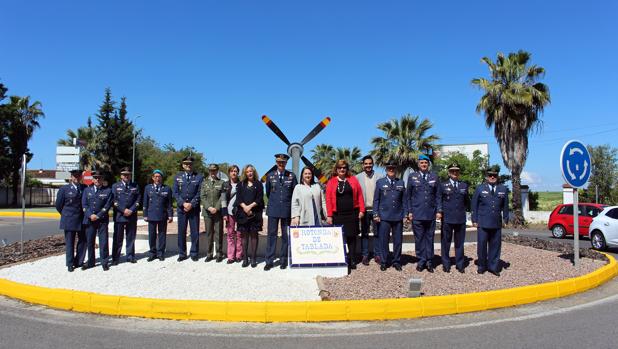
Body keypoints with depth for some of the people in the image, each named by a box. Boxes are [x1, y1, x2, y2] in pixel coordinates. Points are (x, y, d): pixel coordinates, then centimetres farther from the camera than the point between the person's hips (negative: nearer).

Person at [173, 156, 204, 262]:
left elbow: (199, 193, -3)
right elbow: (175, 192, 3)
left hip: (194, 209, -1)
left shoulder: (199, 177, 3)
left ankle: (194, 253, 12)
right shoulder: (178, 176, 9)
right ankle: (182, 254, 14)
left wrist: (191, 204, -13)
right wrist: (183, 203, -10)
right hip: (181, 208, 2)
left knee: (195, 232, 1)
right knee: (181, 232, 5)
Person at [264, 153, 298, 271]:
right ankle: (269, 261, 4)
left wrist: (288, 203, 10)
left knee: (286, 236, 5)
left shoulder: (292, 176, 2)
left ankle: (283, 260, 15)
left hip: (287, 210, 0)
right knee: (271, 235, -1)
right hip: (273, 210, 0)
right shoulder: (270, 175, 4)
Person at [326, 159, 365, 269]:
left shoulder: (353, 180, 7)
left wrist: (361, 210, -3)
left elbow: (359, 195, 4)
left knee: (352, 237, 6)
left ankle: (352, 260, 13)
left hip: (352, 214, 1)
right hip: (338, 215, -1)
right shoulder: (331, 182, 4)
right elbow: (328, 199, -1)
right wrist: (329, 215, -7)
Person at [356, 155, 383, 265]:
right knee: (364, 233, 7)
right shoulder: (358, 177, 2)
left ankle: (378, 255, 14)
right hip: (364, 210, 0)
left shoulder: (379, 177, 1)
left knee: (377, 233, 5)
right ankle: (365, 255, 14)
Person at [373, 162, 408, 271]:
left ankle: (396, 262, 18)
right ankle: (383, 262, 13)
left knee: (398, 241, 6)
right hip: (384, 217, -2)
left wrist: (405, 214, 4)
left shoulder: (401, 183, 10)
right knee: (384, 240, 2)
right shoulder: (380, 182, 5)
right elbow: (376, 200, 4)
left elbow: (404, 200, 10)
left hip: (398, 217, 2)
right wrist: (375, 214, -2)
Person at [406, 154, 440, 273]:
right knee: (419, 238, 3)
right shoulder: (412, 177, 5)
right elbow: (408, 196, 6)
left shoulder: (434, 177, 9)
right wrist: (409, 211, 0)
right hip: (417, 214, -1)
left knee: (429, 238, 6)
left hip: (431, 214, 1)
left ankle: (429, 261, 15)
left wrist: (438, 211, 3)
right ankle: (421, 261, 13)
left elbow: (437, 195, 10)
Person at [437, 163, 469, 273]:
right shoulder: (443, 185, 5)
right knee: (446, 242, 3)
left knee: (459, 242, 8)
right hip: (447, 218, -2)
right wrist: (439, 210, -12)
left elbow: (467, 201, 19)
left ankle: (460, 264, 17)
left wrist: (462, 209, 7)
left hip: (461, 218, 2)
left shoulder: (464, 185, 13)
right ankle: (446, 264, 12)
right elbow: (438, 199, 1)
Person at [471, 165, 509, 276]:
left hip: (497, 223, 2)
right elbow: (474, 205, 4)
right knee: (482, 245, 1)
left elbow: (505, 206, 13)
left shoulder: (503, 189, 10)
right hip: (483, 223, -2)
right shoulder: (480, 189, 4)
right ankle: (482, 266, 14)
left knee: (495, 245, 5)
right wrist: (474, 220, -1)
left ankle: (493, 267, 15)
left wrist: (505, 219, 7)